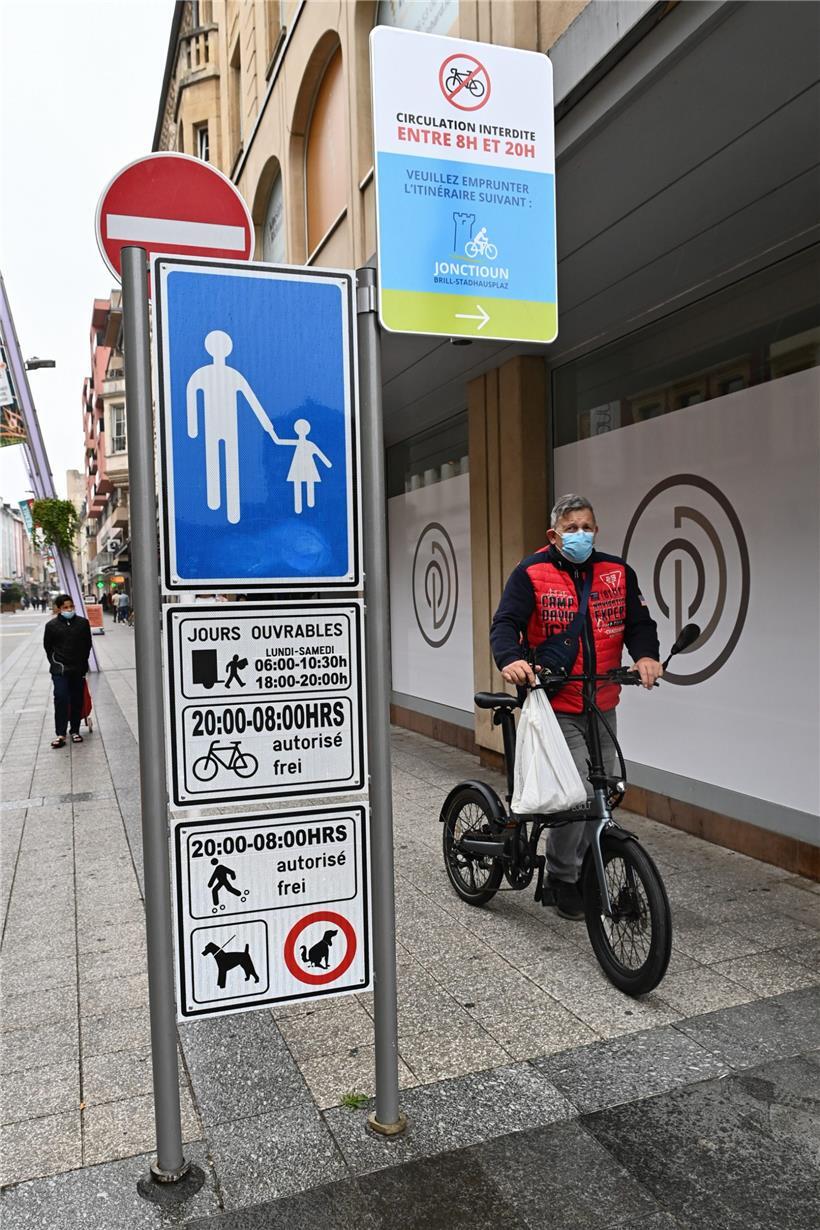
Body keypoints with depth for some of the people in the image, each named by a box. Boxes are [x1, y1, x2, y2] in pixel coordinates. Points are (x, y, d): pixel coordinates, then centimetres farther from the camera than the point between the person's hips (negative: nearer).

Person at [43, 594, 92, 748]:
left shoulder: (83, 623, 1)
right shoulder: (52, 625, -3)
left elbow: (87, 645, 10)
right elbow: (48, 647, 7)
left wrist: (83, 663, 10)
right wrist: (56, 663, 5)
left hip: (79, 669, 2)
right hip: (60, 669, -2)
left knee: (77, 700, 7)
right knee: (61, 698, -11)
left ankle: (75, 731, 19)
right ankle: (60, 734, -5)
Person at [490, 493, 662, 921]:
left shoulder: (617, 573, 4)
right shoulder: (532, 573, -7)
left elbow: (639, 623, 2)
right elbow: (505, 624, -13)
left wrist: (646, 655, -19)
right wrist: (510, 659, -34)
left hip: (602, 707, 5)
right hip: (555, 706, -5)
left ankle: (589, 873, 34)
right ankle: (562, 876, 8)